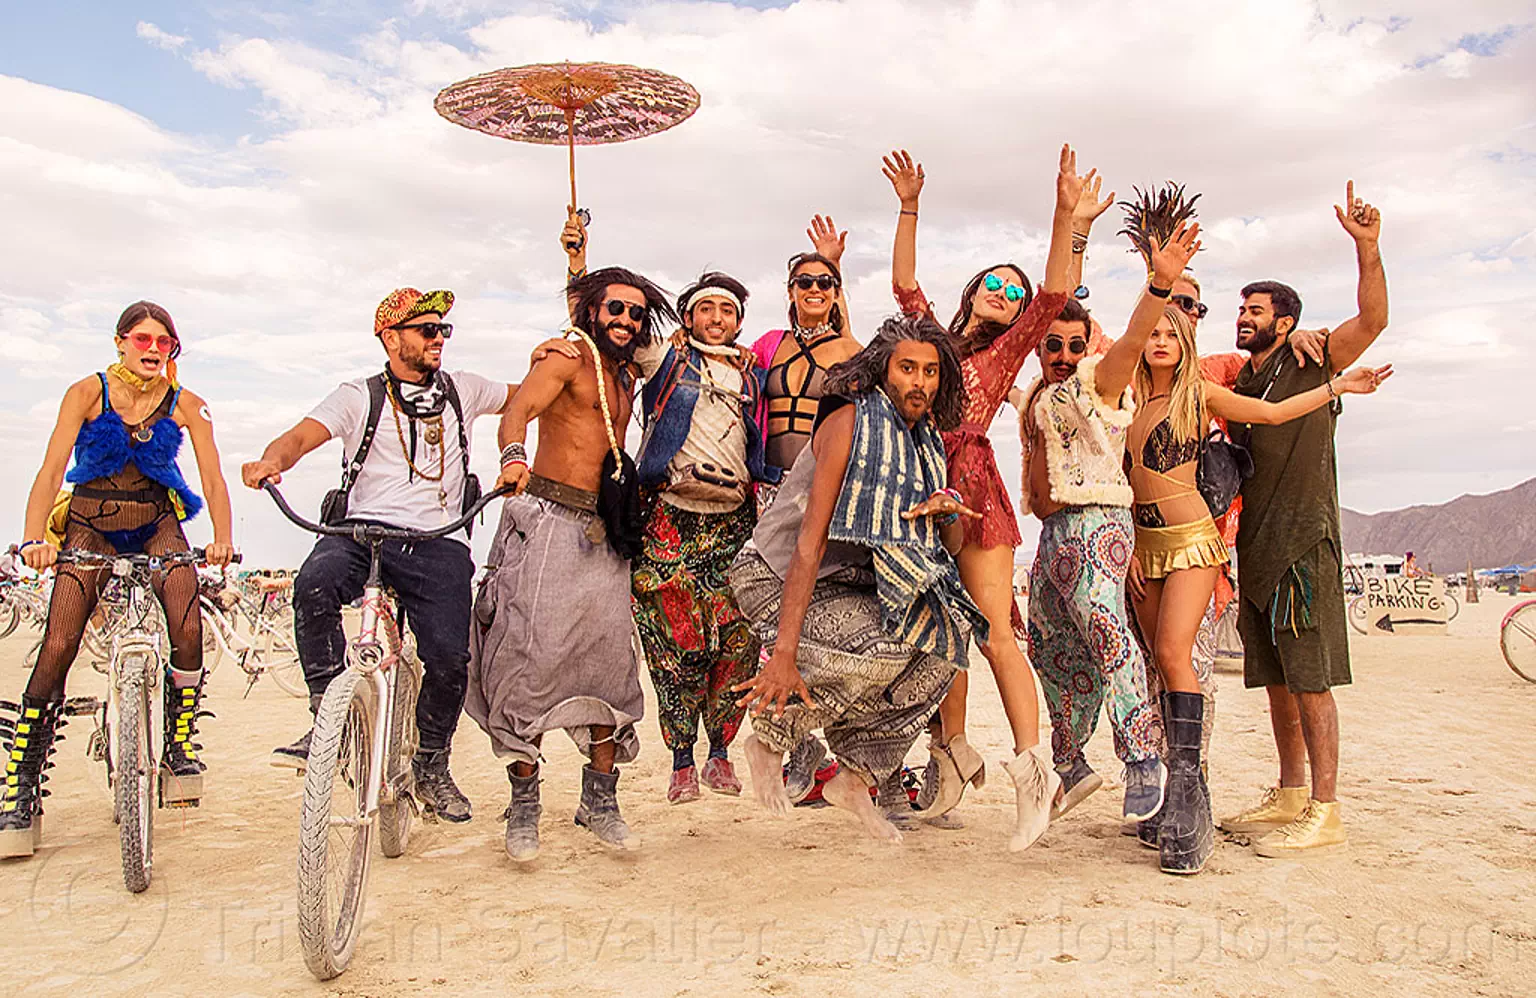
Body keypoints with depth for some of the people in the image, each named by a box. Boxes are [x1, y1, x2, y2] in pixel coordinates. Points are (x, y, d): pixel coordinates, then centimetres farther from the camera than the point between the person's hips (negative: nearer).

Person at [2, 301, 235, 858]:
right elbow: (52, 468, -17)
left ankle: (179, 746, -2)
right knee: (58, 644, -12)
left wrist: (221, 539, -31)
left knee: (188, 627, -23)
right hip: (91, 524, 0)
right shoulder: (89, 393, -8)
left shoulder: (185, 405, -6)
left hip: (156, 525, 1)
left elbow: (213, 477, -13)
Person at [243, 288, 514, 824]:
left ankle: (431, 767, 9)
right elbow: (302, 435, -1)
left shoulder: (461, 389, 20)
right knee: (314, 584, -34)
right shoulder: (359, 397, 12)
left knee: (449, 655, -16)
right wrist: (272, 459, -25)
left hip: (437, 541, 1)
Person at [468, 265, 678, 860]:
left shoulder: (626, 374, 19)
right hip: (550, 520, -7)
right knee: (534, 653, -8)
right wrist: (513, 457, -39)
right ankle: (523, 806, 2)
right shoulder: (569, 356, -3)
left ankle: (599, 801, 13)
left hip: (603, 532, 7)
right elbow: (518, 410, -19)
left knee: (609, 656, 4)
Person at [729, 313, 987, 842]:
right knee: (887, 644, -28)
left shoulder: (924, 440, 6)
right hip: (776, 577, -8)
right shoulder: (851, 421, -18)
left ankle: (856, 777, 2)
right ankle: (770, 735, -7)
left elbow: (953, 544, 10)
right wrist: (784, 653, -32)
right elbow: (812, 539, -26)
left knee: (944, 634, -9)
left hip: (846, 583, 8)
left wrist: (948, 508, -16)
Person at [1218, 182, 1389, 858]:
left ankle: (1325, 813, -4)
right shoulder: (1236, 384, 17)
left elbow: (1372, 319, -15)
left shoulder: (1312, 365, -1)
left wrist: (1367, 246, -29)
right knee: (1277, 681, 11)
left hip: (1304, 543, -7)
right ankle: (1289, 796, 19)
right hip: (1255, 549, 7)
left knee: (1309, 681, -8)